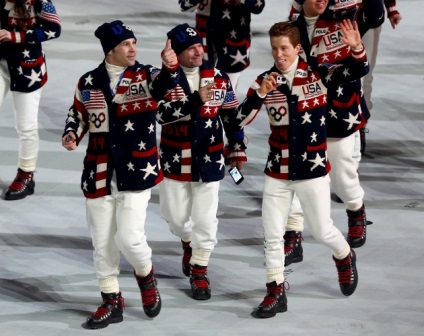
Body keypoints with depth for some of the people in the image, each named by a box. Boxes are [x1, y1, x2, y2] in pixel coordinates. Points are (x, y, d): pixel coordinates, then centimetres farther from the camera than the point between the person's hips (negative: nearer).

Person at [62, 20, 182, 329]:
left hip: (137, 173, -3)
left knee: (129, 237, -10)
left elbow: (162, 85, -26)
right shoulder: (88, 83, 4)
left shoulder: (146, 75, -4)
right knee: (102, 243, 9)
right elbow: (79, 114, 18)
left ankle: (146, 277, 23)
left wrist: (170, 68, -48)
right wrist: (71, 134, -3)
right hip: (99, 174, 3)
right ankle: (111, 302, 24)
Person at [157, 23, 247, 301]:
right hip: (175, 160, 0)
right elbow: (162, 113, -24)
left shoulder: (219, 78, -1)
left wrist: (238, 149, 12)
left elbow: (232, 115, 9)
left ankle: (199, 271, 13)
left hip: (209, 160, 1)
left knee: (205, 218, -1)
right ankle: (189, 243, 44)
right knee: (175, 216, 11)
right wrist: (196, 100, -30)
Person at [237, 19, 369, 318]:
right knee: (272, 234, 4)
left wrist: (356, 48, -35)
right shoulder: (265, 81, -4)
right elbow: (241, 120, -9)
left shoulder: (318, 74, -8)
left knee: (322, 231, 7)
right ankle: (276, 293, 16)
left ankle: (345, 257, 39)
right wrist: (260, 95, -24)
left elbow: (358, 71, -16)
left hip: (313, 169, -2)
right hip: (277, 171, 2)